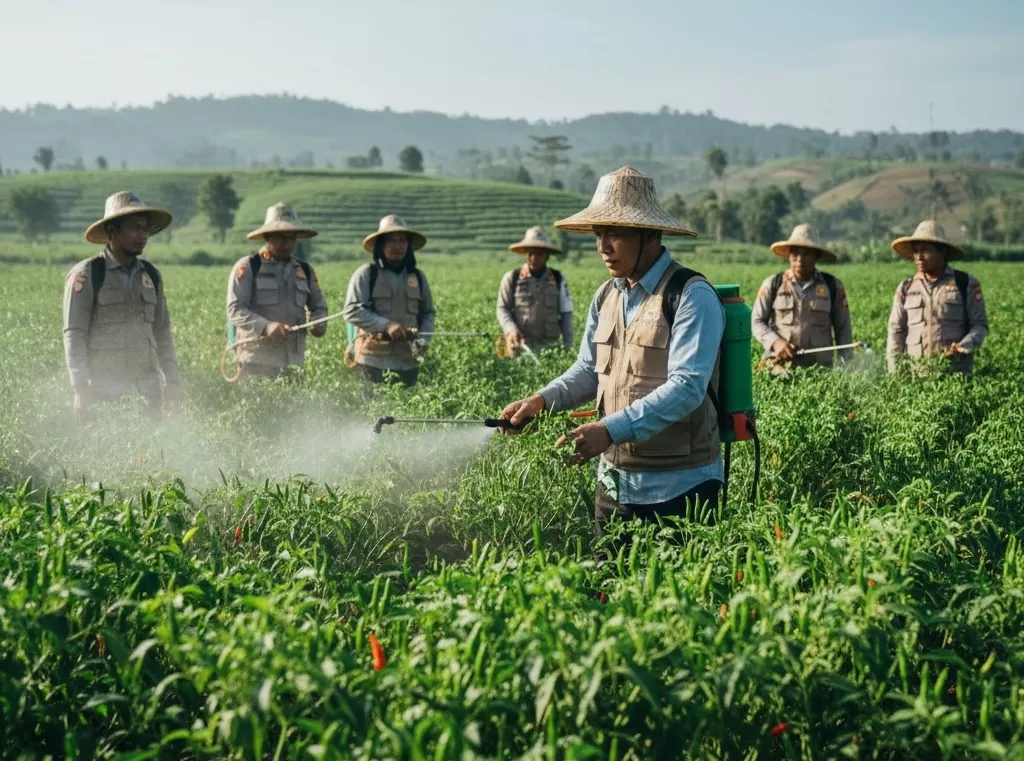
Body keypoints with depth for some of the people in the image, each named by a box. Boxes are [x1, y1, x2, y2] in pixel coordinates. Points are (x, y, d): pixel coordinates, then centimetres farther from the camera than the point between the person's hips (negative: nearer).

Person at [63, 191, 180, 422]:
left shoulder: (151, 275, 13)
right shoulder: (86, 275, -4)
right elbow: (74, 335, -6)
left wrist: (172, 380, 12)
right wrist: (81, 388, -11)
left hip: (147, 390, 5)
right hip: (103, 390, -5)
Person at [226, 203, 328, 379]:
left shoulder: (305, 270, 16)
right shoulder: (247, 267, 1)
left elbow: (319, 306, 22)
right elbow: (235, 309, -6)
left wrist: (318, 324, -2)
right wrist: (266, 326, -22)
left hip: (294, 360, 4)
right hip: (258, 360, -4)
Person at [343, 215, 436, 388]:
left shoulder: (417, 276, 13)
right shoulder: (366, 274, -1)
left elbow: (427, 313, 19)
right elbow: (351, 311, -8)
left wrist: (424, 338, -1)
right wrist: (386, 325, -18)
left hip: (408, 361, 4)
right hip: (373, 361, -4)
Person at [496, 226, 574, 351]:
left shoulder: (557, 280, 9)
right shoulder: (512, 278, 4)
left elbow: (565, 314, 11)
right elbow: (502, 309, 4)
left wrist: (568, 347, 5)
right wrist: (511, 329, -15)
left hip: (549, 346, 1)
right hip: (519, 346, -1)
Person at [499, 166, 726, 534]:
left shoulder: (691, 296, -15)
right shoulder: (606, 297, 8)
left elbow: (687, 387, -24)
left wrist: (611, 429, -31)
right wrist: (542, 400, -2)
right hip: (615, 481, 7)